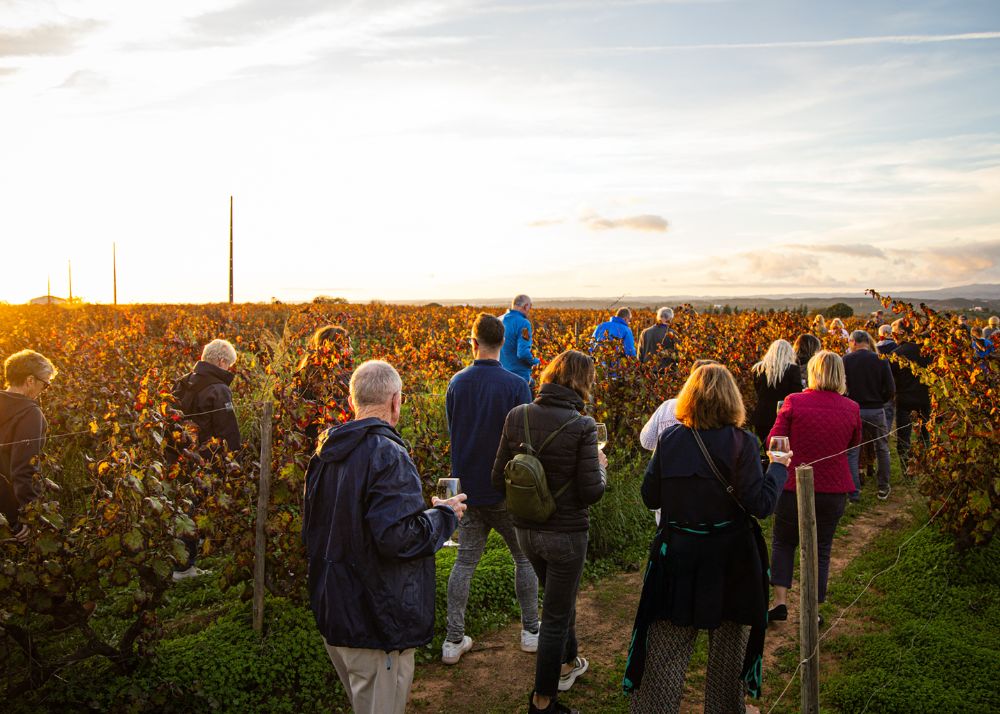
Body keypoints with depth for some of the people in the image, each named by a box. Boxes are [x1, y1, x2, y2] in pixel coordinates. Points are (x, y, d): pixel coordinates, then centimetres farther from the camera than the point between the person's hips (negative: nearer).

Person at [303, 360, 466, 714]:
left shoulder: (325, 453, 7)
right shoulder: (388, 454, -21)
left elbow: (310, 531, 17)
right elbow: (399, 536, -27)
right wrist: (445, 514, -11)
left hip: (331, 614, 9)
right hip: (376, 625, -8)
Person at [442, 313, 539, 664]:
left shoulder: (457, 383, -3)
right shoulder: (516, 385, -17)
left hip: (466, 489, 4)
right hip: (506, 491, -3)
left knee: (465, 562, 12)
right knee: (525, 556, 16)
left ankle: (453, 641, 15)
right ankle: (531, 630, 25)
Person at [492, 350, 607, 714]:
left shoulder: (516, 417, -6)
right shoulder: (581, 426, -19)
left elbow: (499, 479, -2)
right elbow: (591, 493, -18)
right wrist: (600, 466, 2)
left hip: (526, 530, 6)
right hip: (566, 533, -5)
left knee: (561, 597, 29)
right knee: (555, 615, 10)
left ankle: (568, 663, 50)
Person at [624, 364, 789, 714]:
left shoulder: (669, 439, -7)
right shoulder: (741, 442, -15)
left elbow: (650, 498, -1)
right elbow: (760, 505, -16)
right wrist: (778, 467, 0)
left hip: (676, 557, 1)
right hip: (729, 558, -1)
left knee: (665, 647, 11)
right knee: (729, 644, 20)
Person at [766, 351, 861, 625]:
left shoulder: (793, 402, -13)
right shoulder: (851, 408, -5)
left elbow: (773, 441, -8)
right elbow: (854, 443, 13)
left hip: (794, 486, -2)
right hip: (834, 489, 2)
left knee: (783, 541, 19)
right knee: (820, 550, 16)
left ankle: (780, 601, 10)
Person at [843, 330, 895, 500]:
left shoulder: (845, 360, -7)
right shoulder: (880, 360, -2)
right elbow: (891, 390, -4)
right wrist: (878, 401, 12)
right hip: (876, 410, 2)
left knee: (852, 452, 6)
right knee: (882, 449, 18)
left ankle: (854, 491, 2)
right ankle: (883, 488, 24)